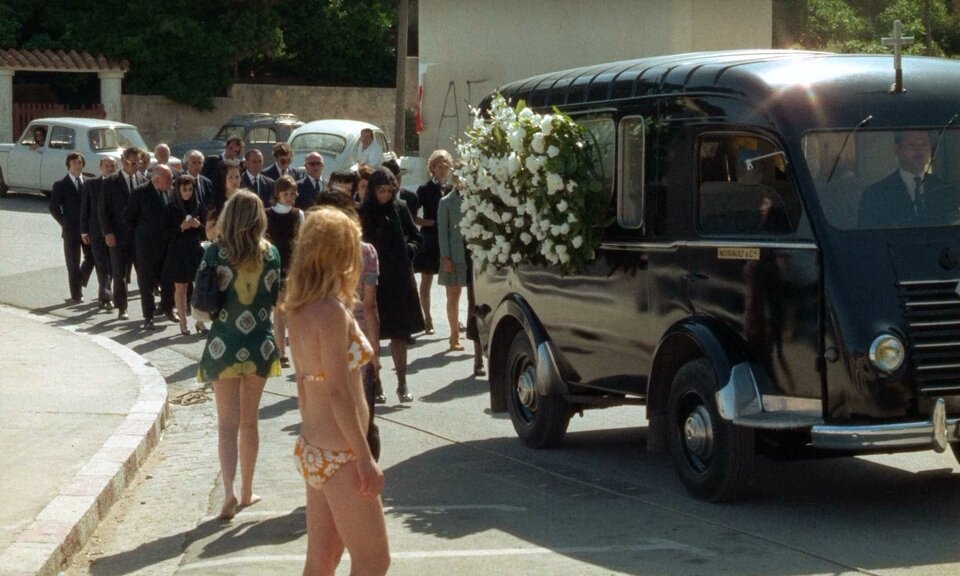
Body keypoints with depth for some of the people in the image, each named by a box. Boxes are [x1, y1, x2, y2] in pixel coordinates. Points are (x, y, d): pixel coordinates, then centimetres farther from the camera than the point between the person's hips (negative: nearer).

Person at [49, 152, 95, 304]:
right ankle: (76, 295, 8)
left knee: (91, 257, 2)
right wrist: (65, 223, -5)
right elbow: (53, 207, -1)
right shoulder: (60, 185, -2)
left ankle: (80, 282, 26)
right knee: (73, 263, 2)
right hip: (71, 230, -3)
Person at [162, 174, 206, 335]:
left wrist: (198, 225, -12)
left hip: (196, 251, 2)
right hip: (178, 253, -2)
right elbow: (166, 231, -2)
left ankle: (200, 321, 8)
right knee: (180, 287, 3)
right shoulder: (171, 208, -1)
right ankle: (183, 323, 10)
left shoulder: (198, 206, 4)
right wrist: (181, 227, -16)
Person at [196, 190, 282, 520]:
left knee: (228, 423, 1)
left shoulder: (215, 252, -10)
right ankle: (247, 491, 25)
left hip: (224, 346, -2)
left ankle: (229, 491, -15)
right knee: (249, 421, 16)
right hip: (260, 345, 2)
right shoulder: (270, 253, -3)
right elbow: (275, 298, 8)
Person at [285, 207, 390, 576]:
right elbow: (338, 391, -22)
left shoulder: (300, 310, 7)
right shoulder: (333, 312, -20)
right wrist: (365, 458, -18)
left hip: (312, 449, 9)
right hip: (339, 456, -9)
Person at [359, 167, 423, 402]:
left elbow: (416, 237, 13)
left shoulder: (399, 209, 4)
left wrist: (410, 249, -4)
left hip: (399, 279, 2)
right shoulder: (363, 213, -4)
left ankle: (402, 383, 13)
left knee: (399, 333, 6)